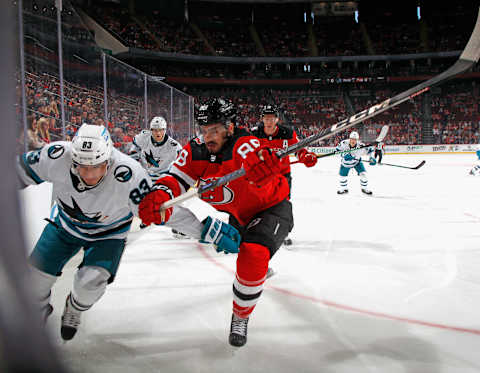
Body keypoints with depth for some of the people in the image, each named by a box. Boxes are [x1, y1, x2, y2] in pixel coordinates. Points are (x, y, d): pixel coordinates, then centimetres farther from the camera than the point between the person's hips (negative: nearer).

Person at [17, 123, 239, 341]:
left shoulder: (126, 175, -39)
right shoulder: (57, 157, -31)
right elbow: (23, 170, -10)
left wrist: (210, 230, -36)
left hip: (108, 234, -3)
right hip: (65, 225, 3)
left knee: (91, 281, -20)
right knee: (36, 275, 3)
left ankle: (75, 309, 18)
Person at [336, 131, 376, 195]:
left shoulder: (360, 146, -31)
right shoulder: (344, 143, -30)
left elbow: (369, 150, -16)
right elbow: (337, 150, -20)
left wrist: (371, 158, -28)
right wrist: (343, 155, -36)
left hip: (357, 161, -1)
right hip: (346, 162, 1)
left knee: (363, 173, -12)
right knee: (343, 176, 8)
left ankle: (364, 188, 9)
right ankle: (343, 188, 33)